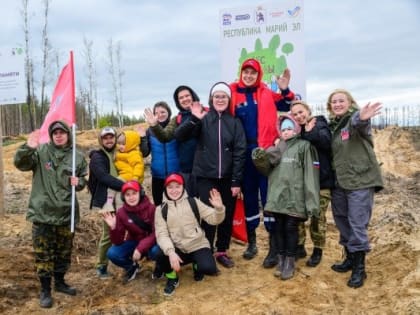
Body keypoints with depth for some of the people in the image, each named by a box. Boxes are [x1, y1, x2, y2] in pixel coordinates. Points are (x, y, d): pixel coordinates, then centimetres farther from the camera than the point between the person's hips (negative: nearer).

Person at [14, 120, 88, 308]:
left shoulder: (77, 157, 4)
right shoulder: (41, 151, -4)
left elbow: (83, 180, 14)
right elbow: (20, 163, -14)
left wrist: (78, 182, -9)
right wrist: (28, 148, -31)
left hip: (67, 213, 3)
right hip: (43, 212, -3)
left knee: (64, 251, 16)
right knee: (43, 253, 4)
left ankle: (59, 282, 36)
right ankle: (45, 290, 19)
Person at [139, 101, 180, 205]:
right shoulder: (150, 131, 3)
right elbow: (144, 153, 2)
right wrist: (142, 138, -13)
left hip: (176, 175, -2)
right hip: (158, 176, 2)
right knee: (158, 205, 13)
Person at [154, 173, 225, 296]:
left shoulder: (193, 202, 2)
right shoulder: (161, 209, 1)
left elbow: (213, 219, -2)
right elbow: (161, 234, -9)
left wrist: (219, 208, -25)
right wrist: (170, 252, -28)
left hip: (198, 245, 0)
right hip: (177, 249, 0)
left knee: (209, 268, -28)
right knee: (161, 256, -32)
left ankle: (197, 265, 13)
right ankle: (172, 278, 3)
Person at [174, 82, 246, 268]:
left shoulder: (234, 122, 3)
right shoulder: (203, 120, 1)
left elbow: (240, 152, -2)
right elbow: (179, 136, -9)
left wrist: (236, 181, -8)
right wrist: (194, 120, -25)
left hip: (228, 178, 2)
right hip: (206, 177, -1)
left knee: (227, 216, 9)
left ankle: (222, 251, 25)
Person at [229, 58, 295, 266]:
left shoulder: (267, 94, 5)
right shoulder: (233, 93, 3)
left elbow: (286, 107, 10)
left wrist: (285, 91, -6)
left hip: (265, 151, -1)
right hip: (244, 153, 1)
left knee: (269, 196, -1)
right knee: (249, 197, 12)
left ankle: (274, 246, 6)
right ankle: (251, 241, 26)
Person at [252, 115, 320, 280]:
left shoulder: (304, 146, -1)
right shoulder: (277, 147, 18)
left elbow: (310, 174, -8)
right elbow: (268, 169, 16)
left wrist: (311, 201, -15)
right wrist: (260, 159, -7)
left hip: (294, 197, -5)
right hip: (277, 196, 5)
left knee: (291, 227, 2)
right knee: (279, 227, 9)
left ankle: (290, 260, 14)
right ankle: (281, 257, 22)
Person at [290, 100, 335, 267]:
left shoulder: (319, 124, -5)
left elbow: (327, 142, -24)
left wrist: (310, 132, -26)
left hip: (321, 180, -5)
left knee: (318, 217, 3)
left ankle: (317, 250, 18)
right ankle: (299, 247, 24)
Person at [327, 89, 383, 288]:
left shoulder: (357, 118, -8)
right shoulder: (332, 126, 13)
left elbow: (358, 123, -34)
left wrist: (362, 118, -57)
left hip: (360, 180, -7)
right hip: (339, 181, 7)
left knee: (357, 223, -6)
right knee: (342, 221, 14)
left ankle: (359, 268, 5)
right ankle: (350, 258, 31)